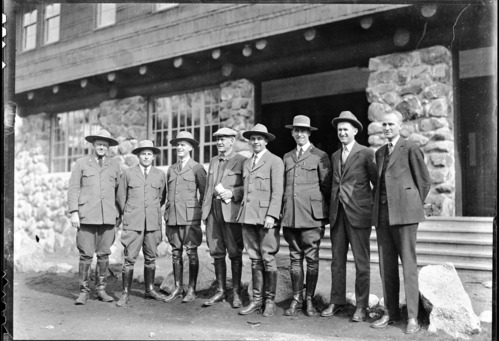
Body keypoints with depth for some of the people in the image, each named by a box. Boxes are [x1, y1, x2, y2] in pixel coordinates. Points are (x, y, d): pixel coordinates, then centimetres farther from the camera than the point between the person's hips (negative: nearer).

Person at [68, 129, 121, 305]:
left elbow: (118, 189, 14)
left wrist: (119, 214, 10)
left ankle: (101, 289, 14)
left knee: (104, 254, 4)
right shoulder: (81, 163, 8)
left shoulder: (114, 164, 13)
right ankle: (84, 291, 8)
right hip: (87, 216, -2)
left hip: (108, 216, 2)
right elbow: (73, 188, 5)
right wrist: (74, 212, -4)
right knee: (86, 255, -2)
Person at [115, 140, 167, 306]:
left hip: (153, 223, 2)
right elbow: (121, 197, 10)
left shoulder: (160, 175, 7)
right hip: (132, 223, -2)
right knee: (129, 258, -4)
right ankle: (125, 294, 4)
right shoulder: (128, 173, 3)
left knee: (150, 258, 9)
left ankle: (150, 290, 21)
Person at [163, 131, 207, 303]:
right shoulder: (171, 169, 16)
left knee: (191, 252, -1)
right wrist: (167, 214, 14)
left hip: (190, 217, -5)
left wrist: (198, 211, -3)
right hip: (173, 216, 5)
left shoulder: (197, 168, 0)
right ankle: (178, 288, 16)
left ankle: (192, 290, 6)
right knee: (176, 252, 8)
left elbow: (204, 193, 1)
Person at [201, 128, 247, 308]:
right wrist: (205, 210, 14)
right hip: (213, 211, 6)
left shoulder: (242, 161, -2)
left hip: (231, 211, -6)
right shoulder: (213, 161, 19)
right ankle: (221, 291, 19)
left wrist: (232, 193, -17)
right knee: (217, 253, 9)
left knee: (235, 253, 1)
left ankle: (236, 292, 10)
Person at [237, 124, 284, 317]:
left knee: (268, 259, -3)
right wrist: (242, 212, 11)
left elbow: (277, 192, -8)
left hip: (266, 217, -6)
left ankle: (270, 301, 8)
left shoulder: (275, 161, -1)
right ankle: (257, 299, 15)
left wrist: (271, 215, -17)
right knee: (254, 259, 8)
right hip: (248, 216, 6)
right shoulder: (246, 163, 19)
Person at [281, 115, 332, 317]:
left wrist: (326, 214, 0)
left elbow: (326, 187, 2)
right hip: (290, 215, 4)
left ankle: (309, 300, 12)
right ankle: (296, 299, 16)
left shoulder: (320, 156, 2)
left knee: (311, 259, 0)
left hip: (311, 215, -4)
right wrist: (283, 212, 12)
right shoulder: (287, 157, 17)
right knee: (295, 258, 8)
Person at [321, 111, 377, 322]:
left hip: (358, 213, -5)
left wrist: (374, 207, -1)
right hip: (337, 213, 5)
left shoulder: (366, 154, -2)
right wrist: (332, 209, 12)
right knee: (337, 260, 8)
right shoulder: (334, 156, 16)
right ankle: (336, 301, 17)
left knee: (361, 262, 1)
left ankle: (361, 306, 9)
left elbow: (378, 182, 0)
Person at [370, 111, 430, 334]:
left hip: (403, 213, -6)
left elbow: (424, 180, 2)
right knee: (386, 266, 7)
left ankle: (412, 317, 2)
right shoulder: (380, 153, 19)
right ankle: (391, 312, 16)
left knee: (408, 265, -4)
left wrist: (414, 206, 4)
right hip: (382, 214, 6)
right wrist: (378, 208, 12)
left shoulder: (410, 149, -1)